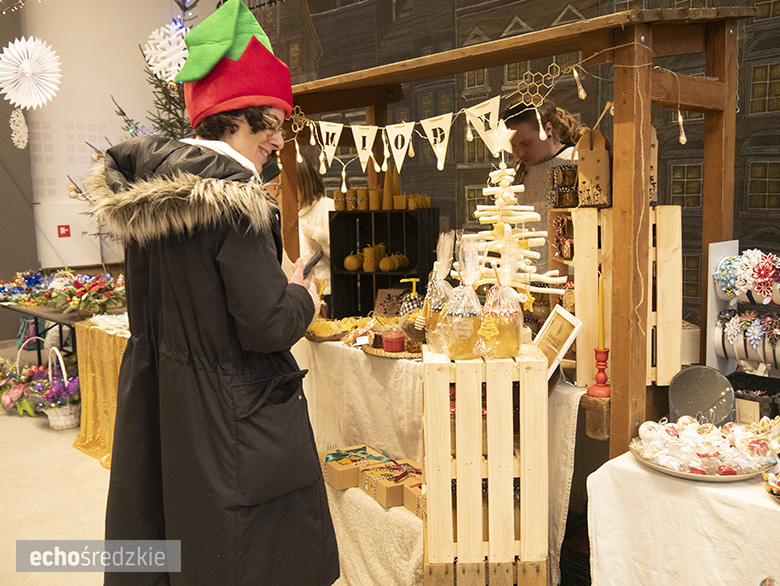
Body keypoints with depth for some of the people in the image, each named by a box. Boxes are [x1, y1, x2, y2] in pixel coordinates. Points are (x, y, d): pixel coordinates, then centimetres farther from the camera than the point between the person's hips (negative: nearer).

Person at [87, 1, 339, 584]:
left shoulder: (144, 181, 4)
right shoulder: (234, 196, -21)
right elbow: (267, 327, -24)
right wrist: (300, 295, -3)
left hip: (153, 404, 8)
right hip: (229, 417, -8)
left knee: (159, 532, 23)